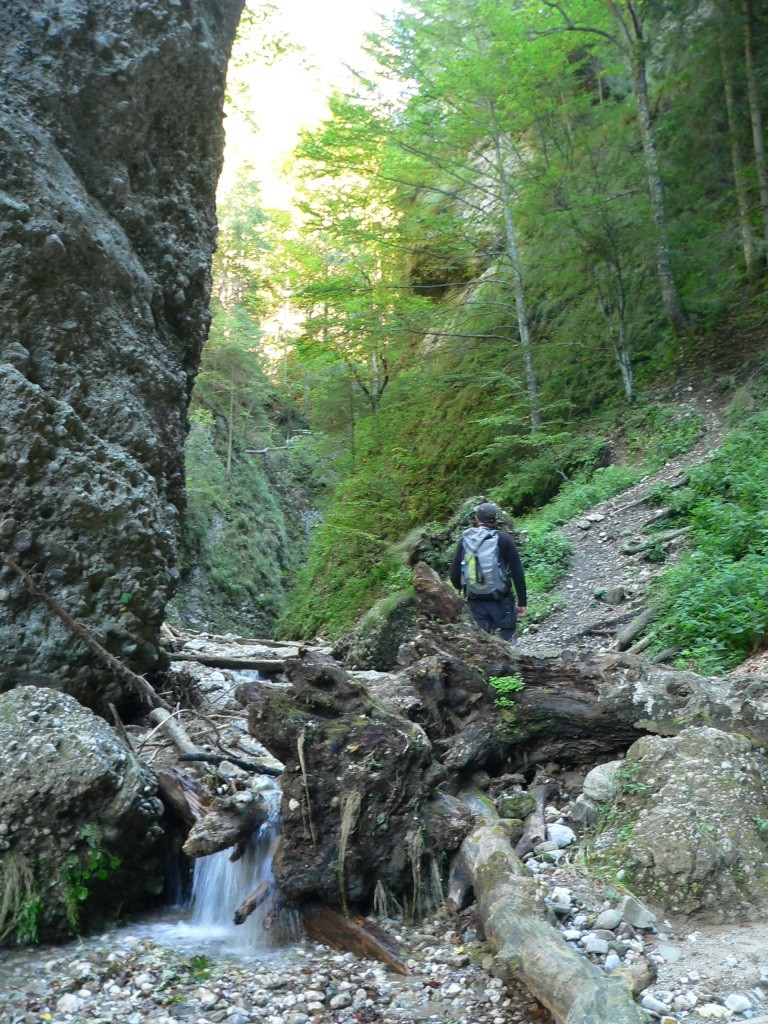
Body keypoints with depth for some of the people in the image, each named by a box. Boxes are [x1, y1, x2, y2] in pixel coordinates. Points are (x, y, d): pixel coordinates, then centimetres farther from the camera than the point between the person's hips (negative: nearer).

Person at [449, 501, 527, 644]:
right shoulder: (504, 539, -6)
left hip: (474, 600, 3)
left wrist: (463, 590, 22)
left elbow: (454, 573, 3)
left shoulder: (465, 539, 1)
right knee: (508, 636, 7)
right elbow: (517, 573, -9)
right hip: (499, 599, -3)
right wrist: (522, 602, -2)